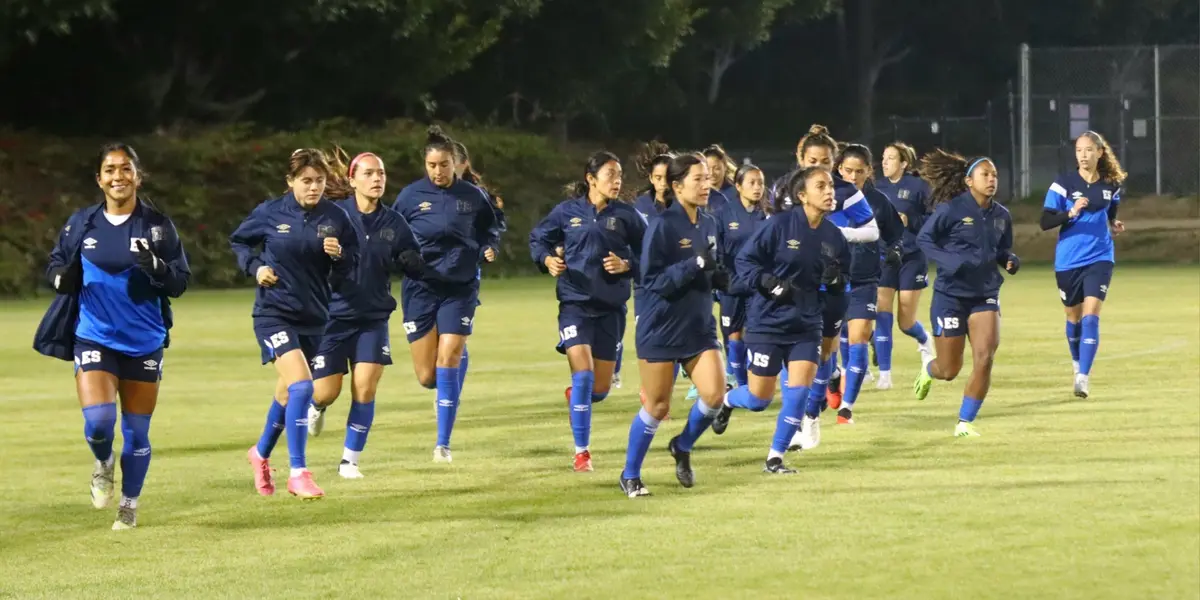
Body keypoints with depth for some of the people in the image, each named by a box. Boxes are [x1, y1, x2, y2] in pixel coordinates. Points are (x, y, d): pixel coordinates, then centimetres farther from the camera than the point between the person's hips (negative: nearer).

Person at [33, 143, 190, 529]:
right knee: (98, 422, -17)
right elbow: (56, 263, 11)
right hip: (93, 336, 0)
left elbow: (180, 283, -4)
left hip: (144, 341, 0)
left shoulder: (157, 225, -4)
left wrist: (157, 267, -25)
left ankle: (129, 506, 27)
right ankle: (103, 464, 18)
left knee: (136, 432, 7)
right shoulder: (81, 223, -1)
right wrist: (60, 276, -13)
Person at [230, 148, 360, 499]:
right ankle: (298, 473, -16)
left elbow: (349, 271, 2)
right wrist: (255, 267, -6)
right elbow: (238, 242, 10)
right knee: (301, 385, -21)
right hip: (274, 313, -4)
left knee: (288, 394, 17)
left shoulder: (336, 218, -2)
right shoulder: (271, 214, -7)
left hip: (313, 318, 4)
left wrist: (339, 256, -18)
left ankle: (261, 454, 44)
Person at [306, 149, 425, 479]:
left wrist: (409, 262, -15)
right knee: (327, 392, -2)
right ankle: (316, 405, 37)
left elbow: (417, 268, 8)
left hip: (373, 318, 2)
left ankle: (350, 460, 6)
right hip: (333, 315, -2)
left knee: (365, 388, -9)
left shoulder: (393, 223, 1)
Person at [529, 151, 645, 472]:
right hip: (575, 303, -2)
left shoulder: (626, 215, 1)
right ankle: (582, 451, -6)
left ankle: (577, 396, 45)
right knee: (583, 373, -17)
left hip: (611, 307, 2)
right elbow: (537, 238, 12)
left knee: (600, 389, 6)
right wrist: (547, 259, -7)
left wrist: (627, 265, -13)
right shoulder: (568, 211, 0)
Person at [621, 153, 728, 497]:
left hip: (699, 327, 5)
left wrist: (725, 277, -3)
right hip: (660, 330, -5)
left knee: (714, 394, -10)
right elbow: (653, 280, -20)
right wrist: (694, 265, -29)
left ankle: (682, 447, 19)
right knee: (657, 407, 1)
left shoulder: (709, 225, 5)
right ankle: (630, 476, 21)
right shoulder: (662, 227, -15)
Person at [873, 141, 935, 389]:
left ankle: (925, 341, 39)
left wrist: (910, 221, -22)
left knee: (906, 322, 3)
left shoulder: (918, 187, -7)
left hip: (912, 259, -3)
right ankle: (884, 374, -5)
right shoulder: (878, 188, 5)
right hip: (882, 259, 3)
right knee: (882, 317, -10)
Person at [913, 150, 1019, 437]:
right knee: (949, 370, 4)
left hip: (985, 294, 4)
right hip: (950, 294, -4)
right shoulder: (951, 209, -11)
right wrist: (950, 262, -22)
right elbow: (924, 239, -8)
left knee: (984, 359, -14)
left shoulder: (1001, 215, 5)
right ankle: (928, 371, 44)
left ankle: (965, 422, 0)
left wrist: (1010, 260, -4)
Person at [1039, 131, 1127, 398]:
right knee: (1074, 317, 13)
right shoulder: (1063, 183, -8)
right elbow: (1045, 222, -12)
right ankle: (1077, 363, 40)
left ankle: (1083, 378, -19)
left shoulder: (1112, 185, 2)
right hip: (1068, 261, 0)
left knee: (1090, 316, -14)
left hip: (1099, 258, 0)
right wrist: (1071, 212, -27)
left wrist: (1114, 226, -2)